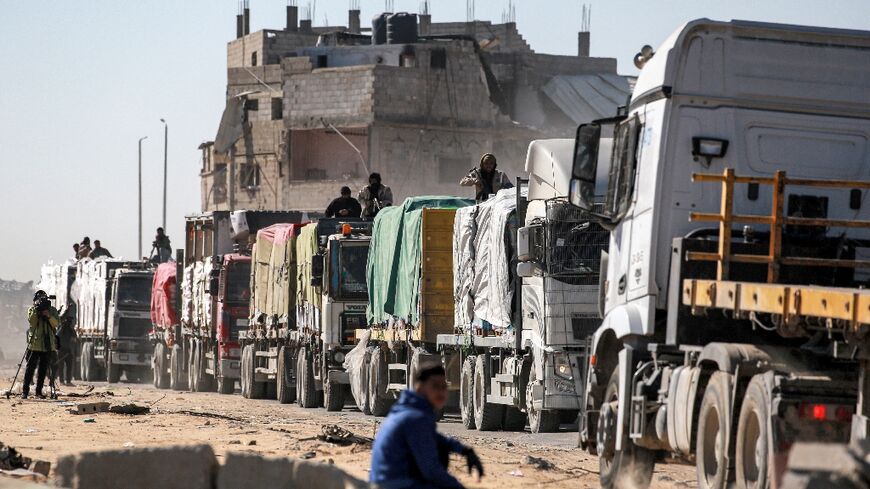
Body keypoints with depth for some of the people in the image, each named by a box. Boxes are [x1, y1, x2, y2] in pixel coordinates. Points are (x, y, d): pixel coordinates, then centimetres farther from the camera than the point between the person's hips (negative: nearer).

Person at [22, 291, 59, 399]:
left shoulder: (52, 310, 9)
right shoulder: (32, 310, 5)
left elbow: (56, 323, -2)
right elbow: (31, 321, -10)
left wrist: (48, 316, -16)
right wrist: (36, 311, -20)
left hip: (48, 344, 2)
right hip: (35, 343, -2)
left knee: (43, 368, 4)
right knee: (31, 367, -7)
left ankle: (39, 391, 10)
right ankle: (25, 391, -5)